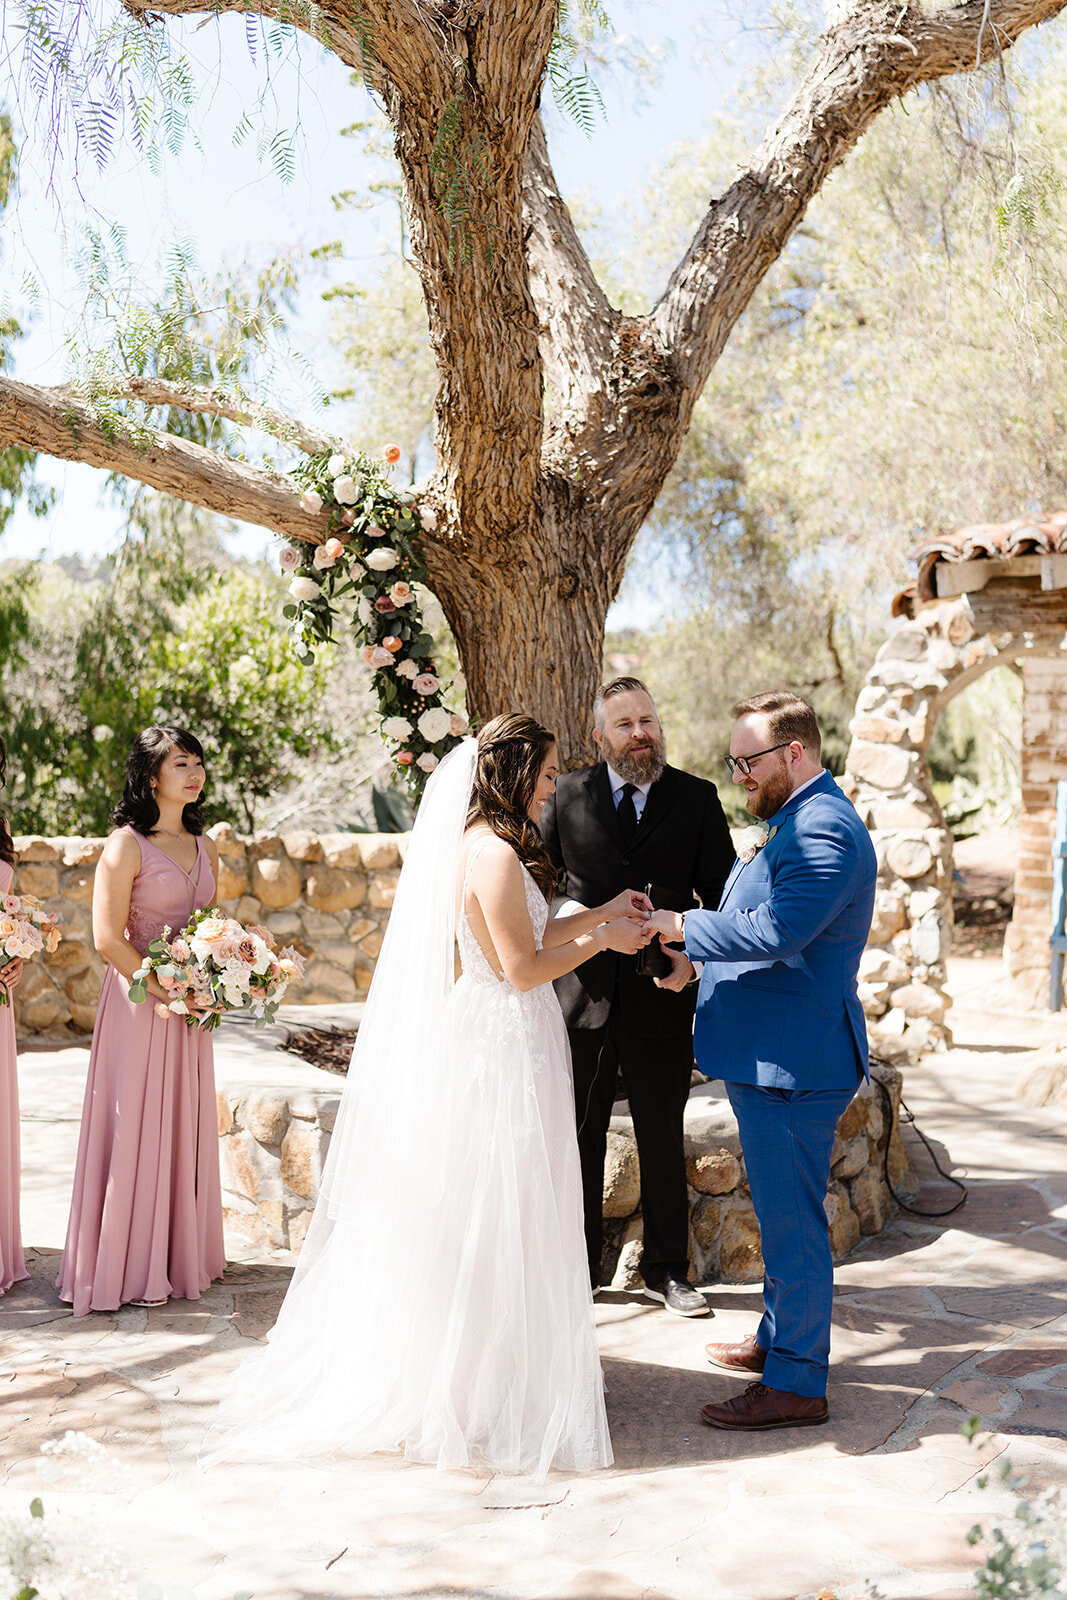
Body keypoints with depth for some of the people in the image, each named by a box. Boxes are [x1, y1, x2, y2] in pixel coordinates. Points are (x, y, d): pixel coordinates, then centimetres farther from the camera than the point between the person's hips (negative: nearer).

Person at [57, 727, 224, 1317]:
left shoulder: (203, 847, 10)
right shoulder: (126, 845, -11)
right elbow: (108, 938, -15)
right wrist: (169, 992, -16)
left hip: (188, 1007, 7)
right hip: (139, 1001, -7)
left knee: (184, 1125, 12)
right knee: (136, 1127, 0)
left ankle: (180, 1253, 23)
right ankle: (129, 1267, 11)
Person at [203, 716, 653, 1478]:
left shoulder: (468, 844, 10)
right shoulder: (496, 854, -19)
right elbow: (524, 967, -19)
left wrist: (601, 914, 18)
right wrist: (600, 938, -6)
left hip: (469, 1042, 10)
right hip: (503, 1050, -10)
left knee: (460, 1213, 16)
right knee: (497, 1217, 1)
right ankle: (492, 1380, 12)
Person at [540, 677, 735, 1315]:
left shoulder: (697, 798, 0)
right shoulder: (568, 796, 2)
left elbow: (724, 894, 1)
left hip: (661, 996, 0)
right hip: (583, 994, 1)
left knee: (664, 1142, 12)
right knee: (579, 1140, 10)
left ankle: (666, 1269, 27)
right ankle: (579, 1267, 26)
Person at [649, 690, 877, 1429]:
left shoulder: (825, 829, -19)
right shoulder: (791, 822, 16)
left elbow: (775, 932, -29)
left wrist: (680, 925, -19)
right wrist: (700, 959, 10)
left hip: (793, 1059, -11)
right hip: (769, 1054, 11)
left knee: (792, 1220, -3)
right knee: (782, 1213, 22)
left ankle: (796, 1384, 6)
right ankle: (779, 1338, 36)